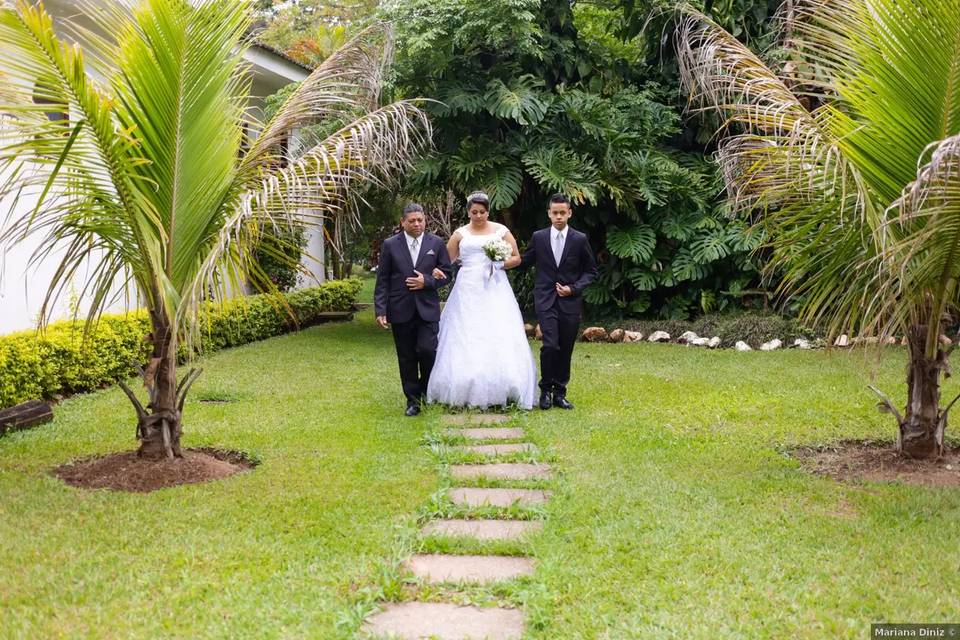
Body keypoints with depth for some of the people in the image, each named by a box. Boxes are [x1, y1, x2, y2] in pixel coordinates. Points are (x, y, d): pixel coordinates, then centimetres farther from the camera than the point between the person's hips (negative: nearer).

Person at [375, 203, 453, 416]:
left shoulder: (436, 243, 5)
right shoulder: (390, 245, 2)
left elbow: (447, 273, 7)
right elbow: (382, 280, 2)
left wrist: (427, 281, -11)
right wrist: (380, 310, -4)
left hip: (427, 308, 0)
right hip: (401, 310, 0)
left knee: (427, 350, -11)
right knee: (406, 357, 5)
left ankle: (427, 389, 18)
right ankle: (413, 399, 18)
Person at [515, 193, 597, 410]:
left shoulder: (579, 239, 1)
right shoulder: (538, 237, 3)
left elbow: (591, 271, 7)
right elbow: (524, 261, 14)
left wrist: (574, 288, -7)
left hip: (570, 301, 1)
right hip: (546, 300, -1)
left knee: (565, 349, 6)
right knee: (550, 345, -14)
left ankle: (560, 392, 20)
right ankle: (546, 390, 6)